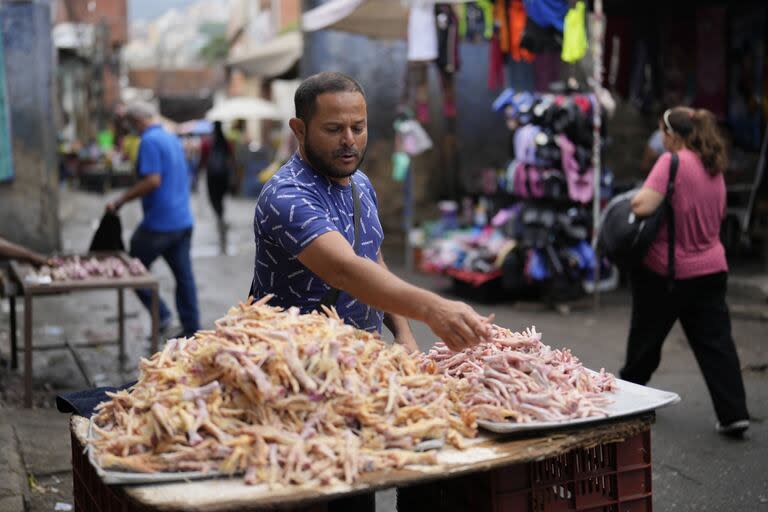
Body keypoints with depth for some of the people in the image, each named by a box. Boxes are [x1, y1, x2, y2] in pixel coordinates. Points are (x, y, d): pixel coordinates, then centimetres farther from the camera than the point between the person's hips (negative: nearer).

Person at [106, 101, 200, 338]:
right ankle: (191, 329, 13)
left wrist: (120, 201, -15)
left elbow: (153, 180, -21)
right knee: (184, 274, 10)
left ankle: (161, 314, 0)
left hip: (159, 223, -8)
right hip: (183, 220, 8)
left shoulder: (149, 141, -12)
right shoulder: (174, 139, 15)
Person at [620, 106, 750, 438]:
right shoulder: (715, 168, 9)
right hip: (711, 268, 6)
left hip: (666, 269, -6)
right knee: (716, 342, 4)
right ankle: (734, 414, -2)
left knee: (647, 336, 14)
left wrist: (635, 199, -5)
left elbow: (643, 206, -25)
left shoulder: (672, 161, -17)